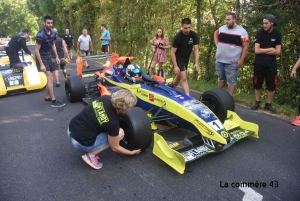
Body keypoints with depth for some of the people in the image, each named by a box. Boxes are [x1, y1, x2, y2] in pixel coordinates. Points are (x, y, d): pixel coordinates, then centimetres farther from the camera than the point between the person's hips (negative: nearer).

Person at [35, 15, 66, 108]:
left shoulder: (53, 32, 1)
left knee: (50, 77, 12)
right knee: (50, 78, -15)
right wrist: (41, 64, -25)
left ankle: (47, 98, 23)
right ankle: (53, 101, -14)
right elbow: (37, 50, -21)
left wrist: (56, 57, 11)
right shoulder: (41, 34, -22)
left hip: (48, 57, 8)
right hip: (42, 57, -8)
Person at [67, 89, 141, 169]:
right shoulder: (113, 122, -22)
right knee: (120, 133, -1)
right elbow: (115, 148, -6)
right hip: (80, 143, -7)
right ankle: (91, 154, -3)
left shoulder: (105, 98, -5)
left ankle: (89, 148, 14)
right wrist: (132, 152, 10)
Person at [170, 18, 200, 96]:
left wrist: (196, 63, -23)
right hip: (178, 58, -5)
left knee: (179, 76, 17)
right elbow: (172, 52, -19)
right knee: (184, 78, -16)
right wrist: (175, 66, -25)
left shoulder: (194, 35, -11)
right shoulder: (178, 37, -23)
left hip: (186, 58, 5)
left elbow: (196, 49, -11)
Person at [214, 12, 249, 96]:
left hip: (232, 62, -5)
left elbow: (246, 47, -9)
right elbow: (215, 34, 27)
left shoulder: (241, 31, -9)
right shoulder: (222, 28, 5)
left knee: (231, 81, 4)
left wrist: (241, 60, -15)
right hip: (219, 60, 5)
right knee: (221, 79, 19)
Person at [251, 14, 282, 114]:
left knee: (272, 86, 4)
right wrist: (270, 49, -7)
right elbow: (256, 50, -11)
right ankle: (257, 103, 20)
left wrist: (263, 51, -9)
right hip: (259, 64, -1)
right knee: (257, 84, 6)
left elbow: (278, 51, -5)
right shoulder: (259, 33, -3)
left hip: (271, 65, 1)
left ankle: (268, 104, 17)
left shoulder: (277, 34, 2)